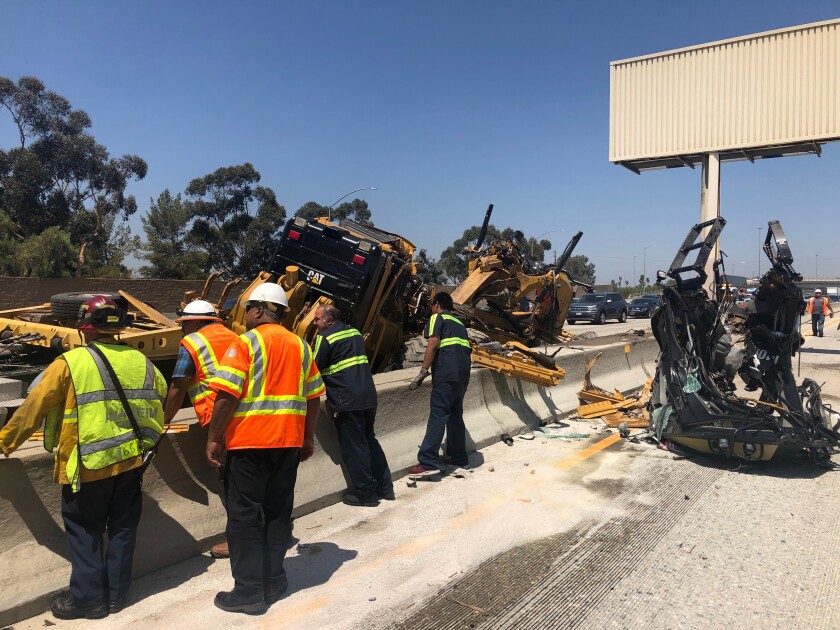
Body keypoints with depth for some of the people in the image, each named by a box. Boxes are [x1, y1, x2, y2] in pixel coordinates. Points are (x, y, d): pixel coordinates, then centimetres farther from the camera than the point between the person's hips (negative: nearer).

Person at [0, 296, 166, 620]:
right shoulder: (140, 361, 2)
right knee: (122, 528, 15)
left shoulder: (71, 362, -12)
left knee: (85, 531, 12)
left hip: (88, 465, -4)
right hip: (131, 460, 5)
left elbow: (35, 407, -8)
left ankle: (89, 598, 19)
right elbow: (161, 396, 15)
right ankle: (116, 593, 26)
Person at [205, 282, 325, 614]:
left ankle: (249, 591, 10)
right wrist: (308, 437, 20)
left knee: (244, 515, 5)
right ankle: (274, 581, 22)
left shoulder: (245, 342, -8)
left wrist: (213, 438, -6)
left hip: (250, 441, -5)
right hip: (288, 441, 6)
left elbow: (227, 396, -15)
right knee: (278, 511, 15)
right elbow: (313, 398, 11)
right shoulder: (301, 346, 9)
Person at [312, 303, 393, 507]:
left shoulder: (325, 338, -6)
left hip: (347, 402, -8)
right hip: (369, 396, 8)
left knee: (353, 446, 3)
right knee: (369, 440, 18)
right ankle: (384, 487, 23)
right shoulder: (355, 332, 16)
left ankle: (365, 492, 9)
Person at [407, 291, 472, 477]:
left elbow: (433, 344, -9)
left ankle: (428, 463, -16)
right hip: (463, 374, 8)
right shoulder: (459, 322, 27)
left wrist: (423, 372, -10)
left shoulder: (437, 317, 5)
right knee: (455, 415, 17)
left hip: (446, 373, -7)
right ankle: (458, 456, 23)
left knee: (437, 415, -11)